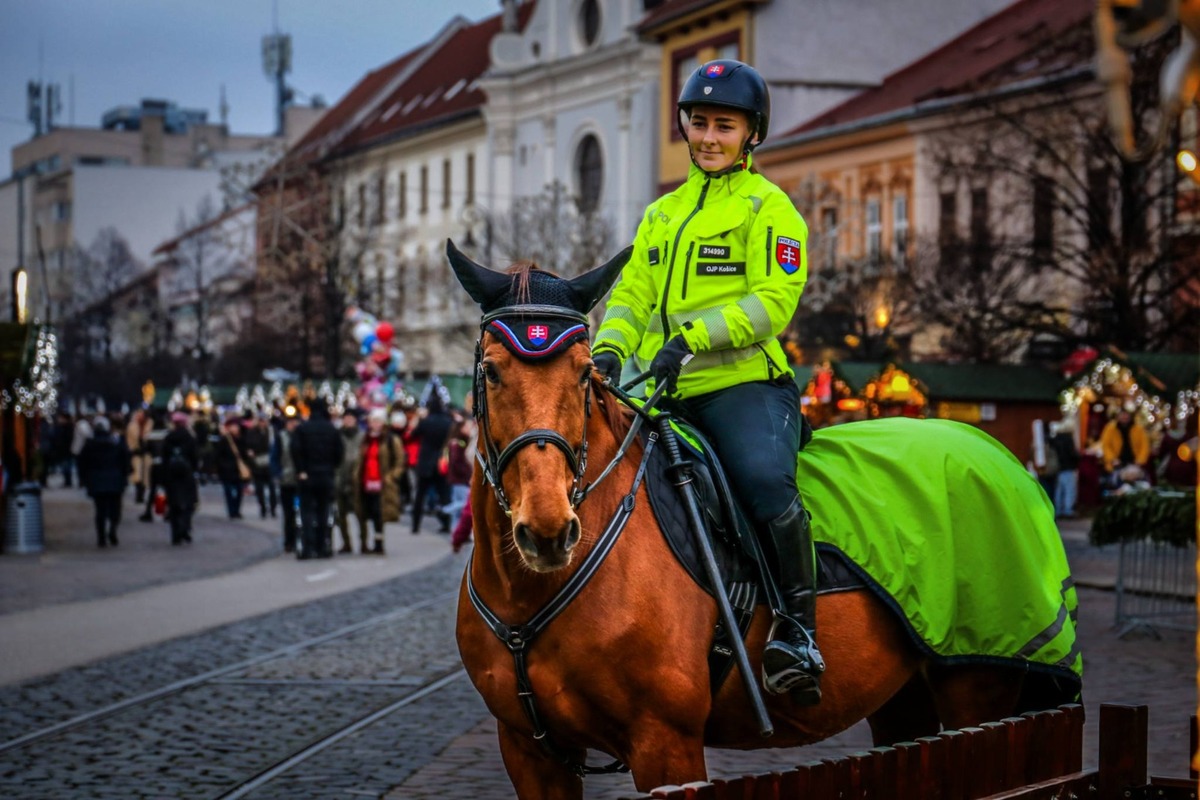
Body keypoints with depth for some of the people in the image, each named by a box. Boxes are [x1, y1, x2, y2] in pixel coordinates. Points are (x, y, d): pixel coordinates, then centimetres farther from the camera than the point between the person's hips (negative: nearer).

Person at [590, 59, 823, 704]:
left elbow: (774, 299, -10)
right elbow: (632, 293, 19)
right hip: (664, 394, 7)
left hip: (743, 384, -7)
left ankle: (799, 630, -26)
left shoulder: (768, 209, 3)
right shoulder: (661, 214, 24)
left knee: (766, 481, -33)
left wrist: (692, 337, -22)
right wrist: (609, 349, -3)